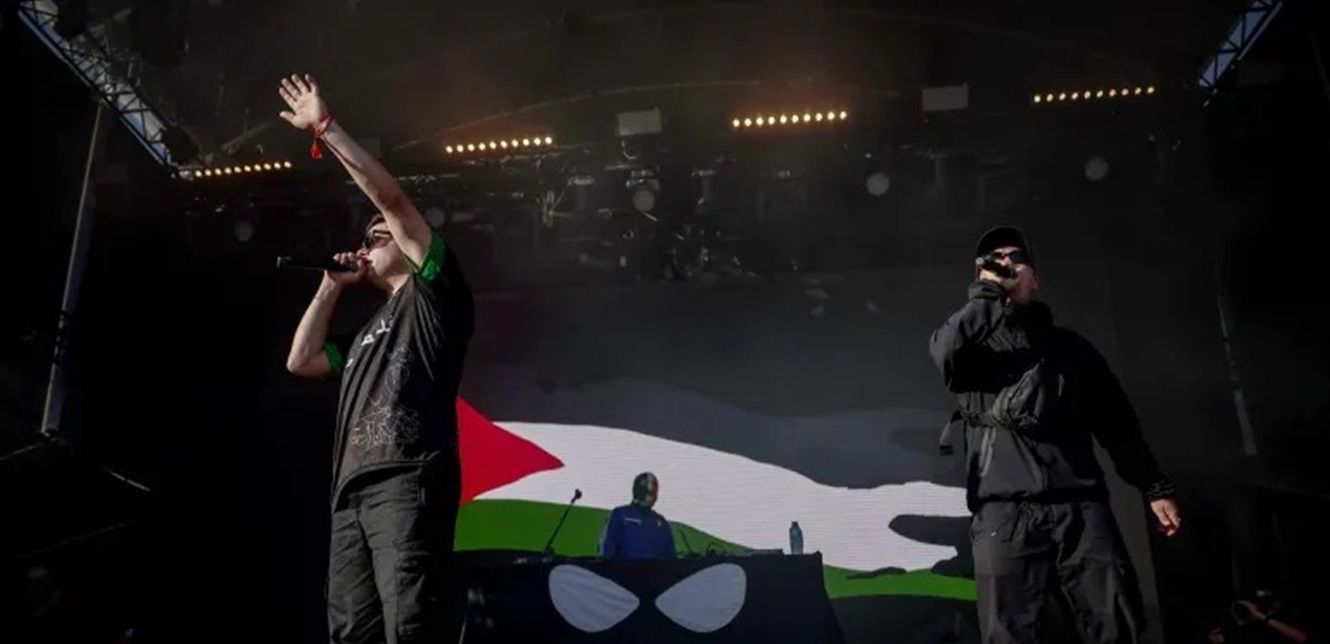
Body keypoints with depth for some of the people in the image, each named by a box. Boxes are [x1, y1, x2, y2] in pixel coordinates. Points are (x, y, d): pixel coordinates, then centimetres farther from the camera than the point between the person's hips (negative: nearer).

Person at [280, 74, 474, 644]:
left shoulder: (431, 294, 11)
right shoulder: (369, 333, 34)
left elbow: (391, 198, 3)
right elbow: (301, 361, 31)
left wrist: (325, 128, 6)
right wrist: (331, 287, 30)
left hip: (408, 481, -8)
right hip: (351, 493, 8)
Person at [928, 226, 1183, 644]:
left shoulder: (1070, 345, 22)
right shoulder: (969, 339, 14)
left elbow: (1117, 421, 22)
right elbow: (946, 351, -13)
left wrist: (1156, 488, 16)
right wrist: (989, 289, -3)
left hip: (1082, 506, 3)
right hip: (1005, 513, -2)